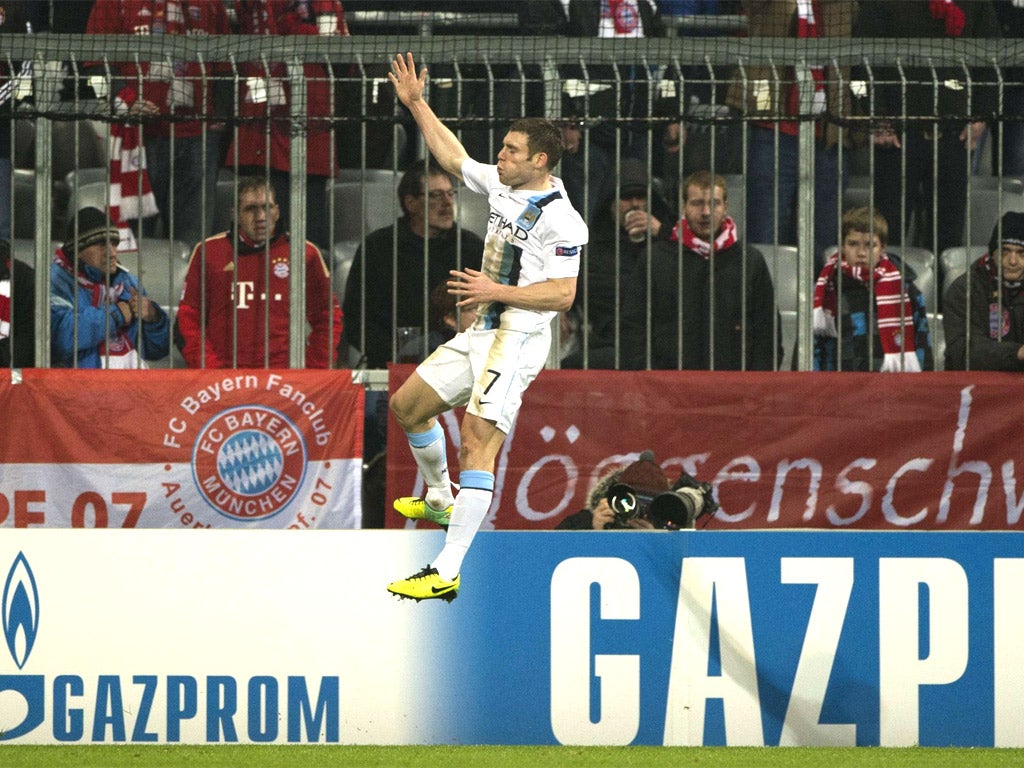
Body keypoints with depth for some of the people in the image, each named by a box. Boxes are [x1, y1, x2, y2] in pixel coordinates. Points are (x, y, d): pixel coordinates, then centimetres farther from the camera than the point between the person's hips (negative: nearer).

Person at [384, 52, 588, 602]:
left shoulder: (560, 219, -15)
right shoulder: (502, 186, 9)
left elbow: (562, 294, -18)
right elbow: (452, 157, 25)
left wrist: (497, 290, -22)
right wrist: (416, 104, 24)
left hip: (519, 340, -10)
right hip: (481, 333, 10)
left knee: (478, 442, -20)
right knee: (407, 405, 20)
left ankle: (447, 573, -27)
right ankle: (438, 498, 43)